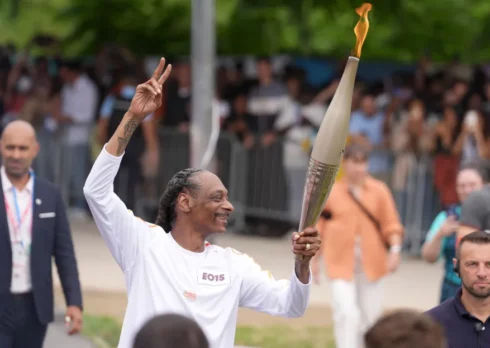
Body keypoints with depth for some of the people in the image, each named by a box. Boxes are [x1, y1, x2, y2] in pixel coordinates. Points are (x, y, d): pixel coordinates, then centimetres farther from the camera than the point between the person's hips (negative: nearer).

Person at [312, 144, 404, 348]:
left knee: (371, 314, 11)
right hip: (341, 263, -2)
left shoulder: (379, 190, 0)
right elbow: (319, 229, 6)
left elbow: (391, 224, 2)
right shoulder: (331, 192, -2)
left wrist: (395, 250, -11)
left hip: (371, 262, 2)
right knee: (346, 313, -15)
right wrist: (314, 261, 8)